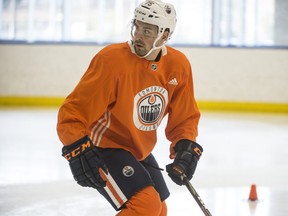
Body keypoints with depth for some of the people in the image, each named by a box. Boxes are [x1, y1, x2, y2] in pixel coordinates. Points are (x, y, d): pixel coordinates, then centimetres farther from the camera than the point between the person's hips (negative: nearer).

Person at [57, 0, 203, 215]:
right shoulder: (112, 59, -24)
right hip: (103, 147, -8)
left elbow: (185, 117, 6)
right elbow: (74, 110, -23)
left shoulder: (179, 66, -6)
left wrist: (185, 148, -10)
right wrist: (79, 150, -34)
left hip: (139, 152, 8)